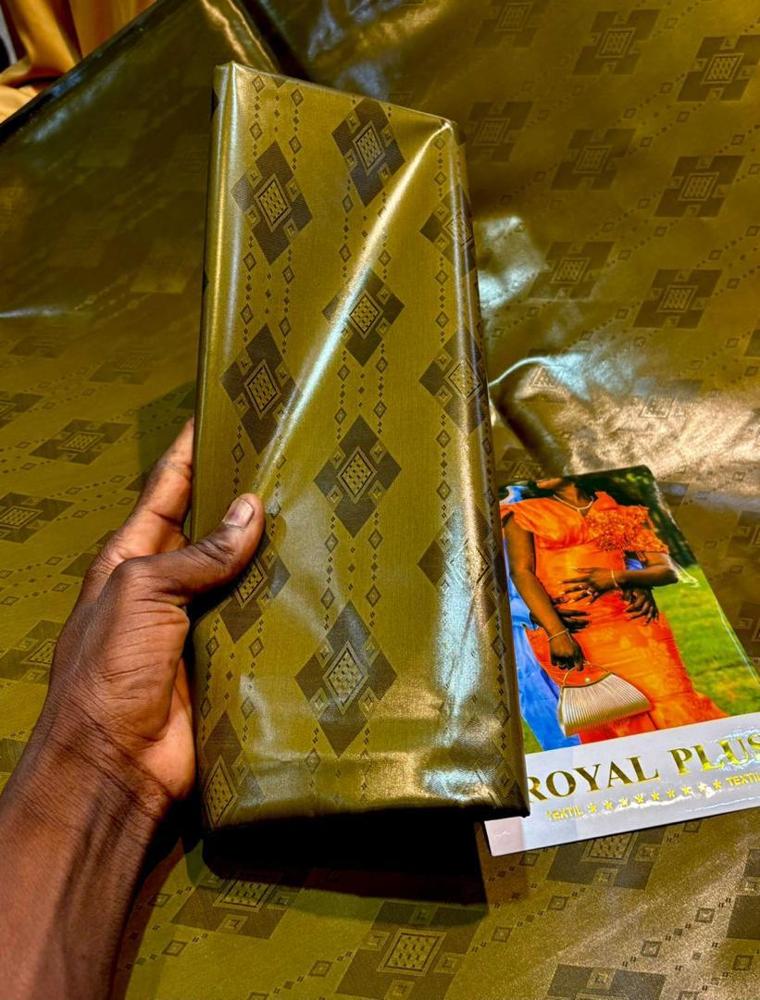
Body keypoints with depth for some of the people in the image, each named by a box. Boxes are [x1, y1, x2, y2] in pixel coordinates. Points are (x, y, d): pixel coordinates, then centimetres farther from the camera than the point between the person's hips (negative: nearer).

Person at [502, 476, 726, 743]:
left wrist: (618, 577, -7)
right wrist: (557, 634, -16)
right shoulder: (524, 513, 14)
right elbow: (521, 572, -1)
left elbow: (668, 570, 14)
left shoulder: (623, 512, 18)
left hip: (628, 621, 2)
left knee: (675, 706, -17)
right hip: (562, 631, -1)